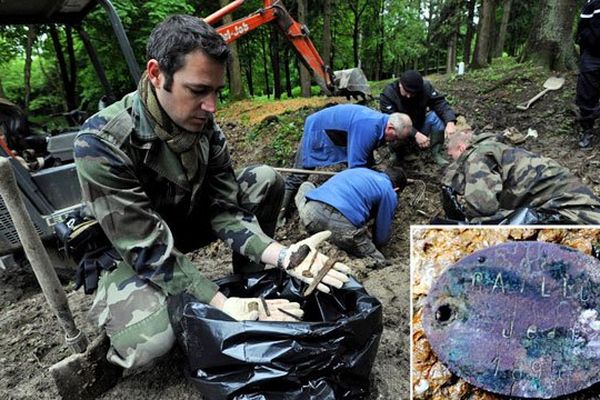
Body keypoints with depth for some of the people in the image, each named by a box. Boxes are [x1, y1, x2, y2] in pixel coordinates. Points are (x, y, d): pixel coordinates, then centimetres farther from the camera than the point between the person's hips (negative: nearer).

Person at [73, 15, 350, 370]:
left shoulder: (205, 125, -14)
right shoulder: (102, 143, -31)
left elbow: (225, 209, -16)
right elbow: (150, 250, -32)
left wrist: (281, 255, -33)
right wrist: (224, 305, -36)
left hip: (187, 220, 6)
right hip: (132, 255, -5)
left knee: (266, 180, -9)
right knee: (151, 344, -34)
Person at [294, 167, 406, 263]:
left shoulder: (360, 170, 34)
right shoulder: (389, 193, 16)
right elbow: (382, 237, 19)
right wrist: (371, 245, 42)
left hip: (311, 213, 5)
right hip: (342, 226, -4)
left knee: (306, 186, 38)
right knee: (379, 262, 14)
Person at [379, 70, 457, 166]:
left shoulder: (426, 87, -16)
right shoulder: (387, 94, -26)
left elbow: (440, 103, -26)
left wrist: (450, 122, -46)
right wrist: (415, 134, -46)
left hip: (420, 125, 3)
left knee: (436, 116, -24)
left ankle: (436, 153, -12)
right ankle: (397, 153, -1)